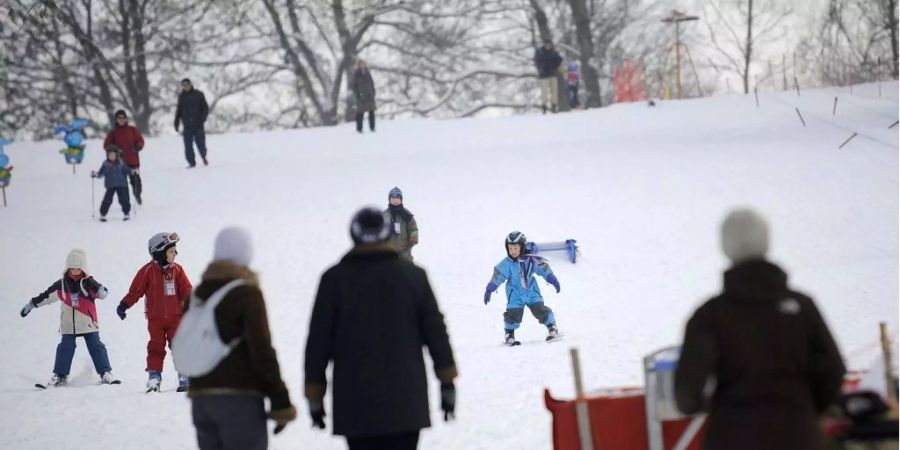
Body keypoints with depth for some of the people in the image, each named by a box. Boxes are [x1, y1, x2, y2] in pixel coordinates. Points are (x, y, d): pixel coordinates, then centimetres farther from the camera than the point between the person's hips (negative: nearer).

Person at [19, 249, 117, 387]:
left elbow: (102, 293, -15)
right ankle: (60, 376, 6)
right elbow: (46, 296, 9)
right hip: (68, 324, 2)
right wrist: (31, 304, 13)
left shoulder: (88, 283, -6)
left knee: (96, 347, -1)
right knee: (65, 348, -1)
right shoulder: (61, 285, 0)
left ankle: (106, 373, 3)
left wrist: (98, 289, -37)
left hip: (88, 323, -2)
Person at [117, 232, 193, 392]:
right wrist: (124, 305, -11)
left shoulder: (176, 269, 4)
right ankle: (154, 377, 5)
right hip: (155, 318, -2)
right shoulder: (148, 270, -6)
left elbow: (186, 288, 3)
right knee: (156, 348, 0)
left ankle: (184, 377, 2)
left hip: (175, 317, 2)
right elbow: (136, 290, -4)